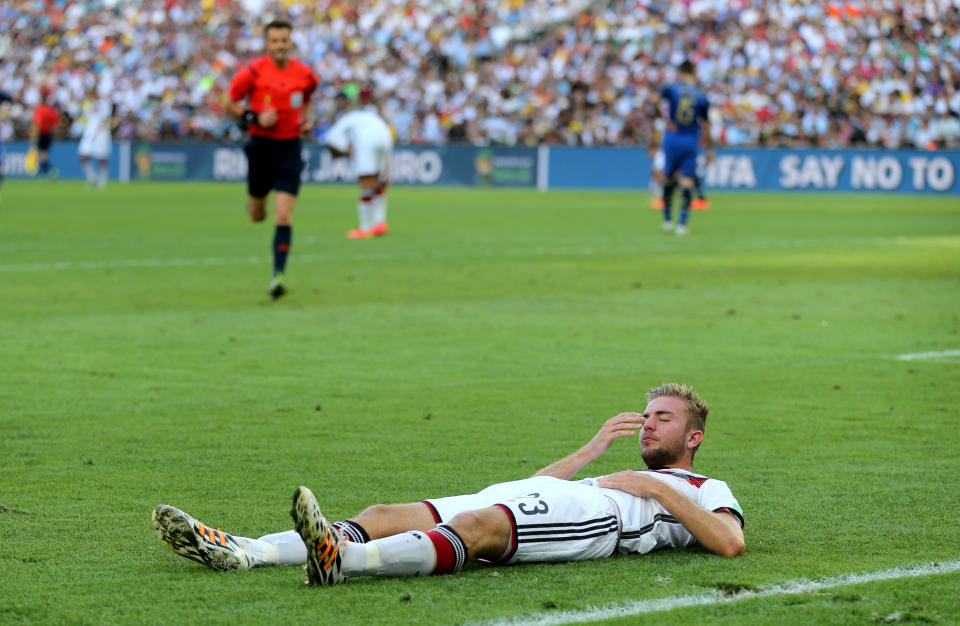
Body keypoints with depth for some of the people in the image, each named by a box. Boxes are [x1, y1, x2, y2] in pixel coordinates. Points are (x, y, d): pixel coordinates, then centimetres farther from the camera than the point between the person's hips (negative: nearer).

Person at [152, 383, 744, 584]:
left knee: (477, 525, -39)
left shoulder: (707, 491, 24)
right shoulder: (636, 476, 43)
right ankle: (240, 552, -30)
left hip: (597, 518, -8)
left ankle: (342, 559, -65)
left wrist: (660, 489, 0)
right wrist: (592, 450, 31)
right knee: (385, 516, -13)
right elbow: (528, 490, 34)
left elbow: (732, 541, 0)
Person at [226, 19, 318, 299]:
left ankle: (278, 276, -11)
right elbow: (231, 105, 0)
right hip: (261, 147, 0)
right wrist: (255, 118, -15)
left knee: (283, 216, -12)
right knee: (257, 216, 13)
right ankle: (255, 200, 52)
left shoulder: (305, 74, 0)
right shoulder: (253, 72, -9)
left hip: (289, 149, 0)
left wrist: (307, 120, 2)